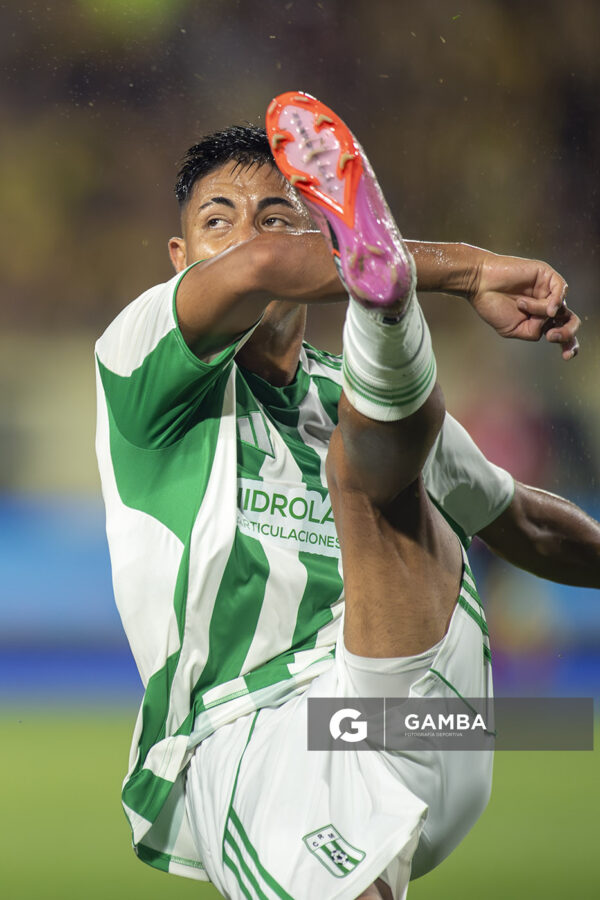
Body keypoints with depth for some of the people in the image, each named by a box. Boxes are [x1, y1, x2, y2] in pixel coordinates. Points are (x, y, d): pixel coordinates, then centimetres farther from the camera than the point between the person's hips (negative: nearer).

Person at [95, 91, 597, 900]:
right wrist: (469, 270, -16)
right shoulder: (143, 351, 6)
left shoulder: (348, 401, 23)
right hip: (245, 749, -2)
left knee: (367, 458, -24)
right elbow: (259, 268, -16)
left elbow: (526, 524, 40)